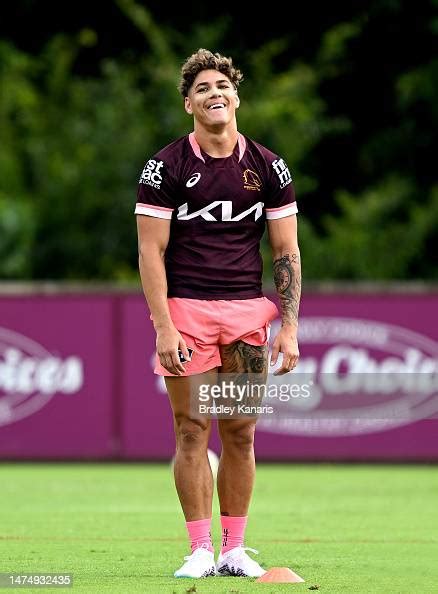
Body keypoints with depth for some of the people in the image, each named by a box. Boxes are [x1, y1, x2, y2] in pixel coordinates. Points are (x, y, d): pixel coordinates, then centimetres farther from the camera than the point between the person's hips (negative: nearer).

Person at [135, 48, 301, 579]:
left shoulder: (267, 168, 7)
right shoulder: (166, 167, -1)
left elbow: (286, 251, 9)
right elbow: (151, 251, -3)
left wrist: (289, 328, 0)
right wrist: (164, 329, -12)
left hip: (248, 311, 2)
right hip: (187, 311, -2)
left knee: (241, 434, 3)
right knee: (193, 432, -4)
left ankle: (235, 549, 9)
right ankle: (200, 550, 1)